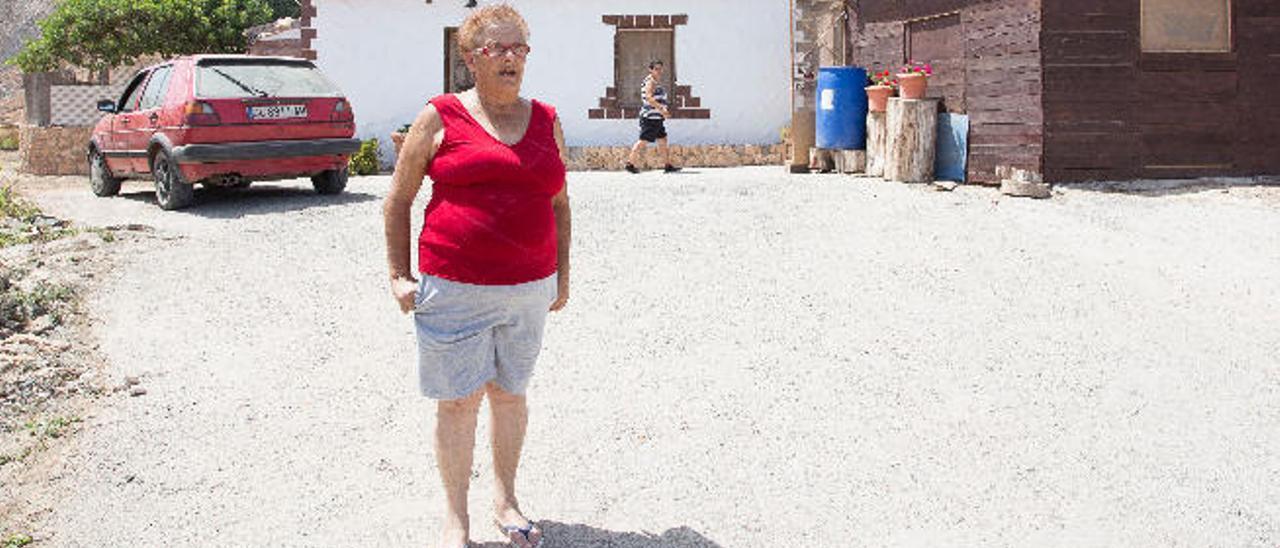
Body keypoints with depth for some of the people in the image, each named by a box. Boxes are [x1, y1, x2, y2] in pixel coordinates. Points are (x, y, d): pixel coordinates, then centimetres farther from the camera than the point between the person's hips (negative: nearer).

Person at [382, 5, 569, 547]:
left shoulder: (546, 121, 9)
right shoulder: (441, 117, -1)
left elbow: (559, 203, 17)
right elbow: (398, 201, 4)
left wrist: (561, 275, 14)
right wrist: (399, 276, -1)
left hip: (528, 288, 3)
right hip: (454, 289, -3)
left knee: (509, 394, 15)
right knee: (457, 401, 4)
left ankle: (505, 500, 33)